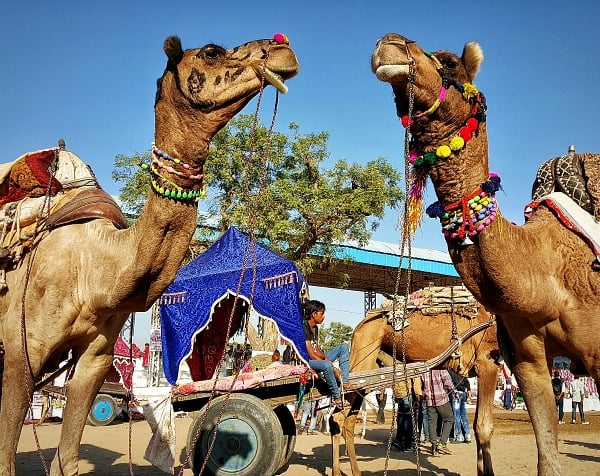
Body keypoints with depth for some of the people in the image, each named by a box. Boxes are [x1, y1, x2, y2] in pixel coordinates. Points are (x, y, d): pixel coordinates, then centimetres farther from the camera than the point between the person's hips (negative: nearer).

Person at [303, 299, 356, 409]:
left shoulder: (315, 328, 10)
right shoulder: (304, 328, -20)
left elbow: (317, 350, 11)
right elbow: (311, 355, -24)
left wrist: (325, 357, -13)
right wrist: (333, 369, -23)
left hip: (317, 358, 10)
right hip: (306, 362, -10)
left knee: (344, 347, 6)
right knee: (327, 365, -40)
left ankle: (344, 382, -7)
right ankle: (336, 397, -21)